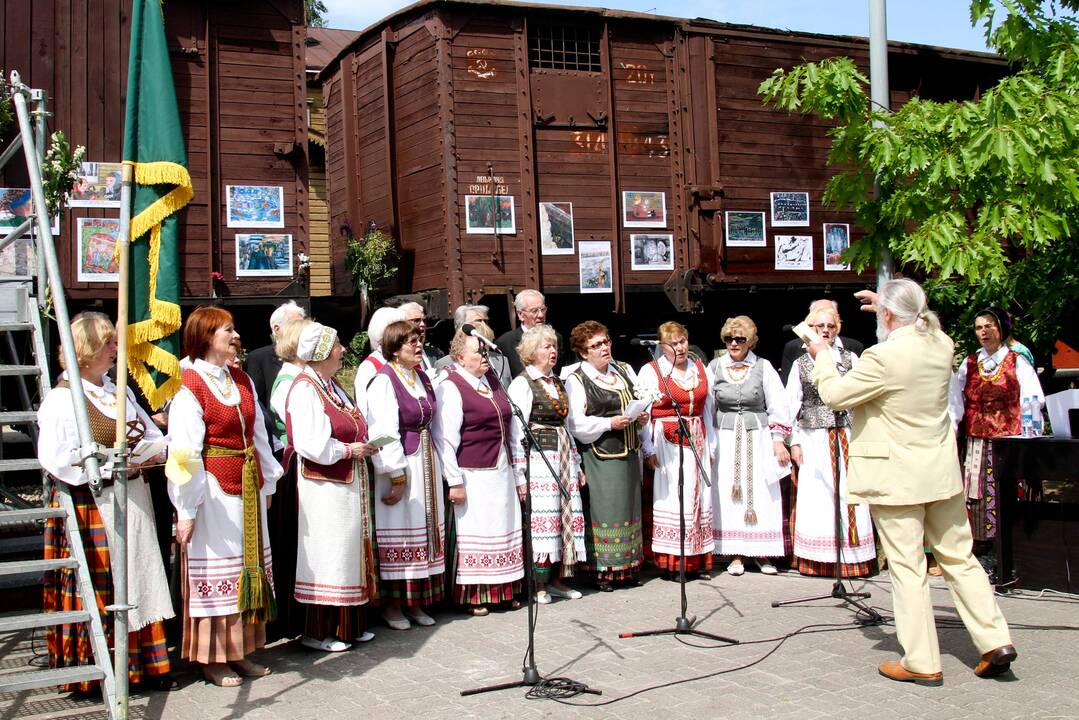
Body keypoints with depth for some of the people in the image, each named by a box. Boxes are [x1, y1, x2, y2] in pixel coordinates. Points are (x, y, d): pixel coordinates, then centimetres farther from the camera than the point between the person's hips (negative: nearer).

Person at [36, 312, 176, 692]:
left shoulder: (119, 393, 15)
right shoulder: (62, 399, -9)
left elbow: (153, 435, 18)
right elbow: (56, 458, -18)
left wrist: (154, 451, -5)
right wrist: (113, 465, -19)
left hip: (133, 501, 7)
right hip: (93, 507, -7)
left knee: (140, 584, 9)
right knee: (101, 590, -2)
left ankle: (145, 665, 18)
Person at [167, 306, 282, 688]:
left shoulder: (242, 381, 11)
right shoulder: (190, 388, -12)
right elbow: (185, 454, -15)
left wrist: (267, 483, 14)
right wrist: (186, 510, -17)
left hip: (248, 487, 8)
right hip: (213, 490, -7)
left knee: (250, 566, 12)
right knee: (215, 569, 1)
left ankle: (239, 651, 24)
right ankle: (212, 660, 14)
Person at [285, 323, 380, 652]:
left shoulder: (331, 386, 13)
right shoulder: (305, 389, -16)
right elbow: (312, 444, -25)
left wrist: (362, 444, 2)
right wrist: (349, 450, -13)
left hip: (346, 485, 10)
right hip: (322, 487, -10)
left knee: (347, 554, 14)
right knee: (325, 558, -2)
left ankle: (349, 625, 24)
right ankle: (318, 632, 9)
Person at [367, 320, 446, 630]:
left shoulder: (422, 378, 12)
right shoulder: (384, 381, -12)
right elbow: (384, 432, -17)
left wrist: (435, 467, 12)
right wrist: (397, 476, -19)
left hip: (426, 463, 8)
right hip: (399, 465, -7)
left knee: (424, 531, 10)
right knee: (398, 532, -1)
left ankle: (417, 602, 20)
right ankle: (392, 605, 10)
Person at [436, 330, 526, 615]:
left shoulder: (492, 381, 14)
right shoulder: (451, 387, -10)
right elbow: (447, 439, -13)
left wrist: (518, 474, 17)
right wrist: (454, 481, -16)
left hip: (501, 472, 7)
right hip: (473, 476, -7)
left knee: (504, 528, 10)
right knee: (474, 531, -2)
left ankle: (504, 591, 21)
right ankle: (473, 596, 9)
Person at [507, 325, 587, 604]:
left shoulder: (558, 383, 18)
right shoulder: (522, 384, -5)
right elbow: (517, 432, -9)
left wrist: (576, 463, 20)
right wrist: (519, 474, -14)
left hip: (563, 456, 7)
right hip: (538, 457, -7)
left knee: (566, 515, 5)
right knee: (542, 517, -8)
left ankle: (556, 578, 16)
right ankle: (538, 584, 0)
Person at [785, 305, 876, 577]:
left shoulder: (850, 359, 8)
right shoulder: (801, 364, 10)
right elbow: (791, 405, 10)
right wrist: (794, 442, 4)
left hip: (847, 436, 0)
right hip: (813, 439, 0)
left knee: (848, 493, -3)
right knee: (816, 497, -1)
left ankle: (851, 557, 5)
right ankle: (818, 560, 5)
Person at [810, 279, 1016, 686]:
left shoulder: (884, 357, -21)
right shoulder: (942, 345, 1)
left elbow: (834, 395, -10)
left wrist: (821, 356, 6)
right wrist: (888, 305, 28)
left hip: (898, 477, -7)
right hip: (942, 473, 7)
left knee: (907, 568, 1)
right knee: (959, 558, 16)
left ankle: (922, 663, 8)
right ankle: (995, 641, 15)